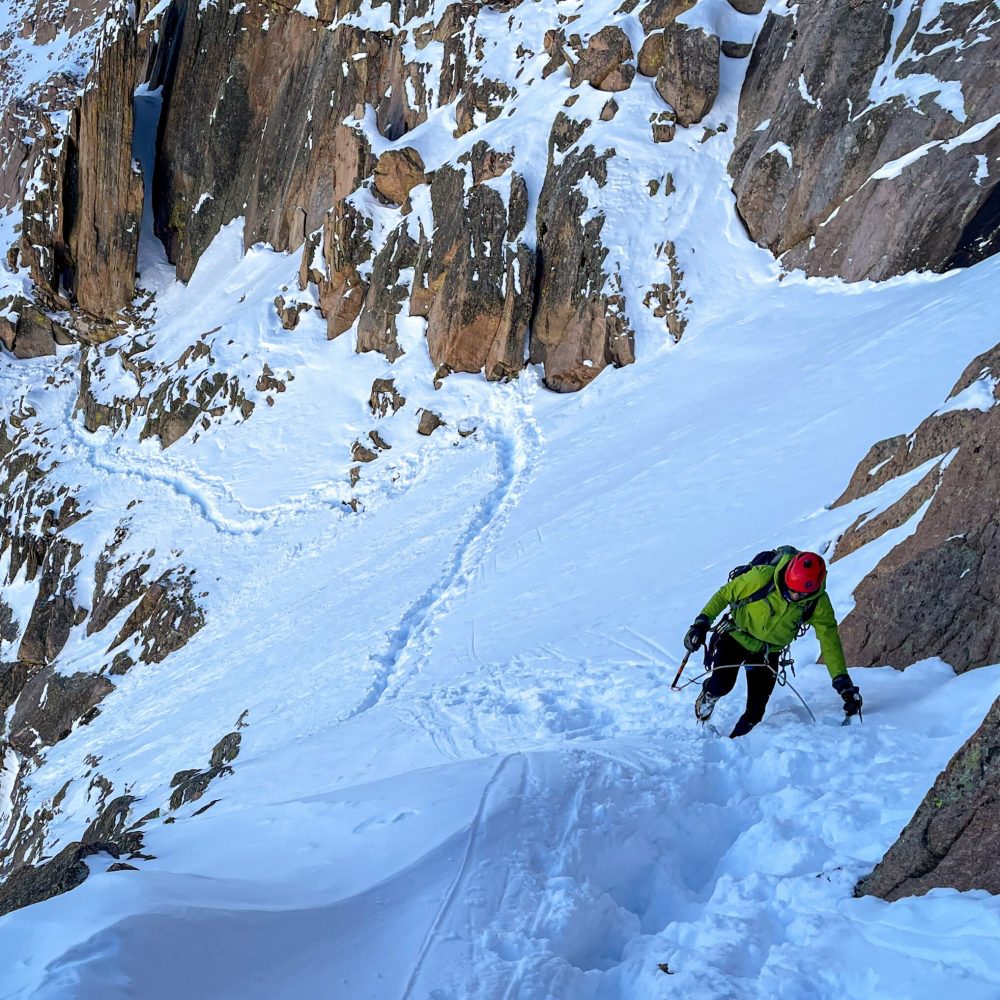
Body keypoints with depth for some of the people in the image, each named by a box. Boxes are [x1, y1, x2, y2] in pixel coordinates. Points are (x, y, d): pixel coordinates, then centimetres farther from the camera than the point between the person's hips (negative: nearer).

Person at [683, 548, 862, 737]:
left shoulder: (819, 604, -23)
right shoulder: (762, 577, -29)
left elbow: (830, 643, -18)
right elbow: (724, 594, -14)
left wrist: (843, 682, -25)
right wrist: (702, 623, -19)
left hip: (768, 653, 2)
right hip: (735, 637, -2)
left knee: (755, 713, -5)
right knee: (721, 685, -20)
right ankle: (708, 695, 17)